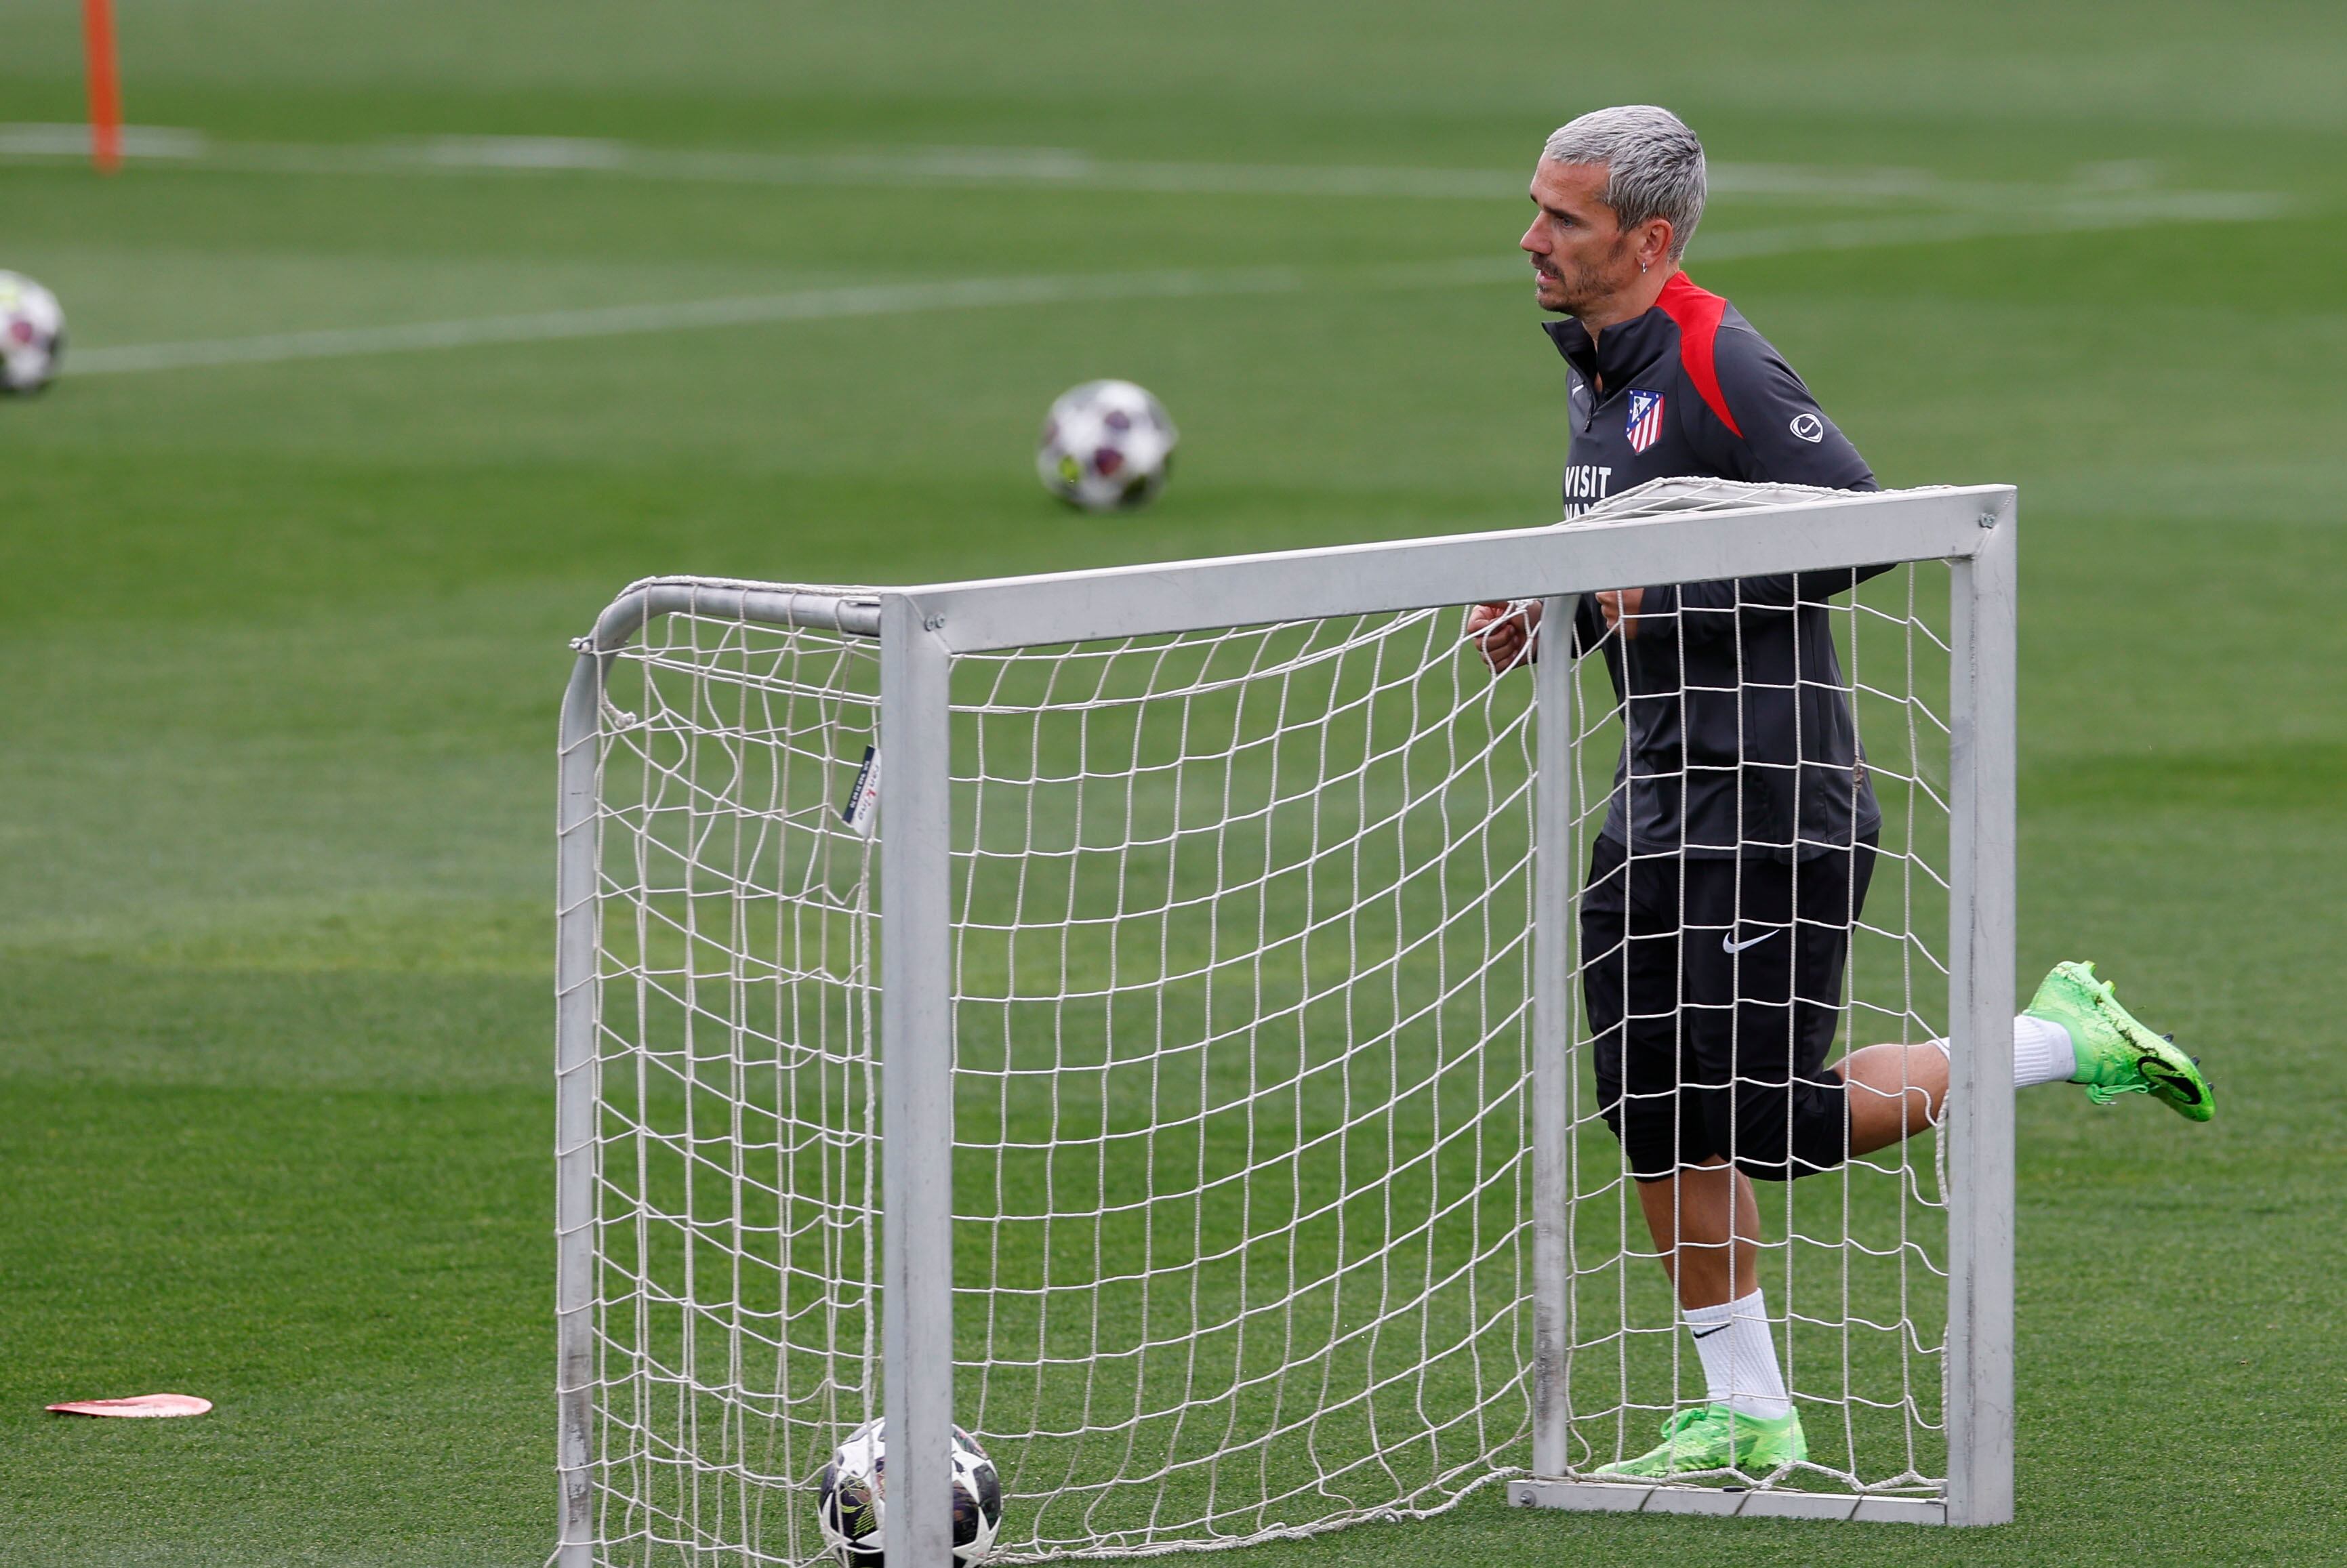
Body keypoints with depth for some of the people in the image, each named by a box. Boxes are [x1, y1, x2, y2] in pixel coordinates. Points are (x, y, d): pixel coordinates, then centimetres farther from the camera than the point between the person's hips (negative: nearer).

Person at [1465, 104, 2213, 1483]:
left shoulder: (1716, 361, -16)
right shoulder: (1599, 372, 13)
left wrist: (1671, 586, -21)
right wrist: (1553, 622, 6)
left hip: (1774, 797, -9)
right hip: (1667, 788, 9)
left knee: (1781, 1122, -6)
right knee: (1663, 1114, 5)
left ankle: (2065, 1042, 12)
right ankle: (1748, 1422, 12)